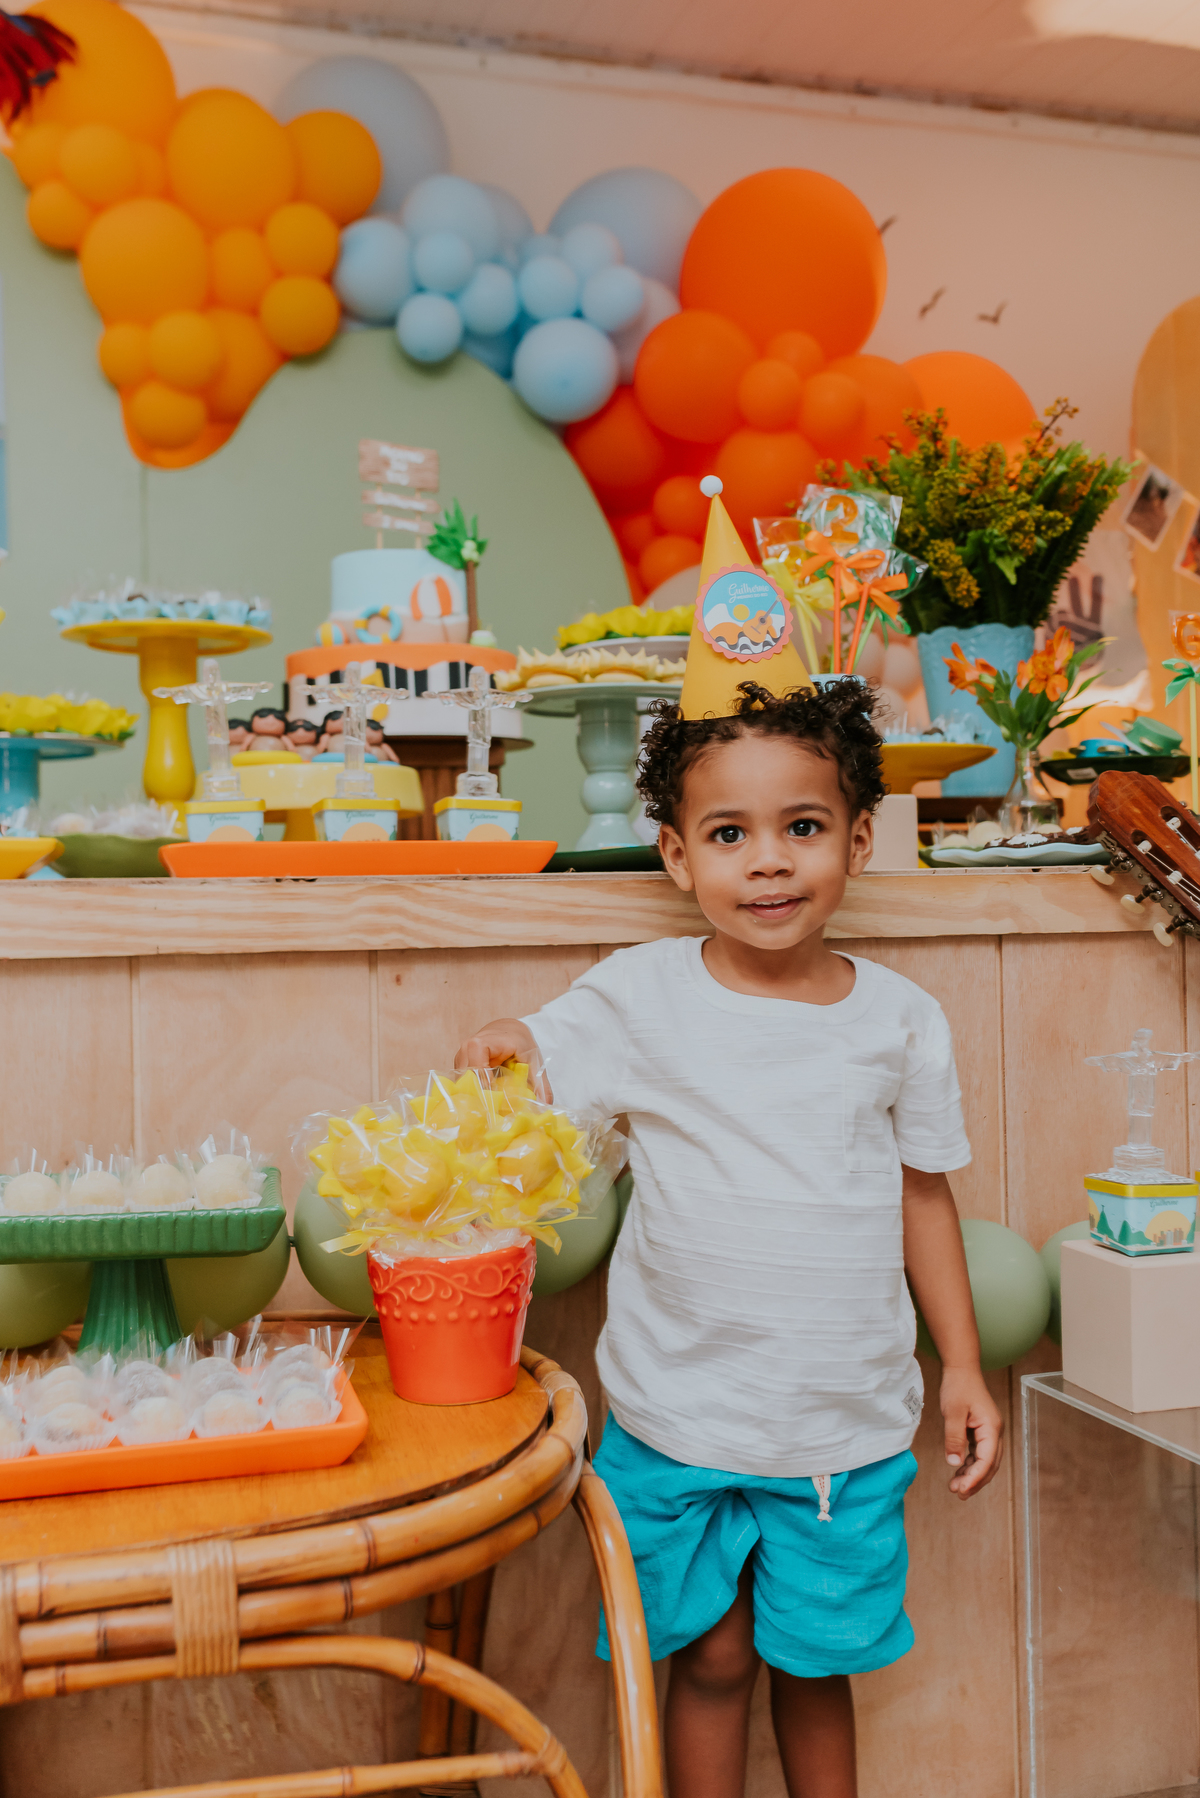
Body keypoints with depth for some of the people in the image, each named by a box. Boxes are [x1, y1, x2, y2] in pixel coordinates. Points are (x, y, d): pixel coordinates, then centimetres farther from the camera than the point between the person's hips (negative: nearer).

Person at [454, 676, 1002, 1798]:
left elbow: (923, 1196, 6)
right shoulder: (640, 997, -9)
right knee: (710, 1657, 13)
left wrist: (962, 1366, 7)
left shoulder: (900, 1021, -3)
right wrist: (490, 1054, -29)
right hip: (681, 1412, -1)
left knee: (815, 1661, 17)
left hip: (847, 1421, 1)